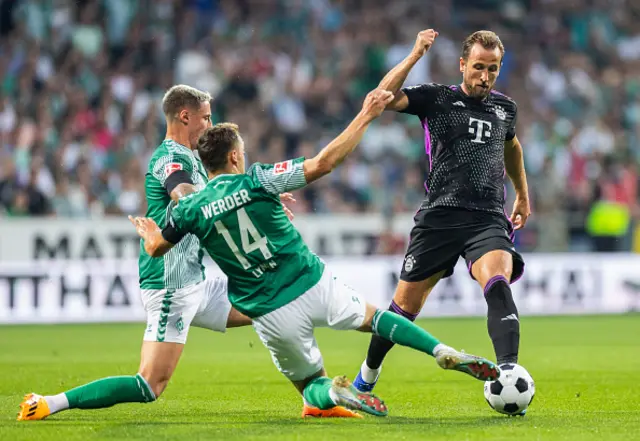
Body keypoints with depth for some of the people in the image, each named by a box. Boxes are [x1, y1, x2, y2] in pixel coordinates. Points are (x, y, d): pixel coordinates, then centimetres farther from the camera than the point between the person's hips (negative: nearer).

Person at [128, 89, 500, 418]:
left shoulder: (190, 210, -4)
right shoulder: (256, 181, -9)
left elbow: (157, 248, 12)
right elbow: (323, 163, -13)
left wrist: (148, 231, 36)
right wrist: (365, 116, -6)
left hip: (272, 316, 1)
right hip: (315, 284, 0)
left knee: (311, 385, 19)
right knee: (373, 317, 26)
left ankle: (332, 392, -17)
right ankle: (444, 353, 7)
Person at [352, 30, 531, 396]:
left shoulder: (505, 108, 14)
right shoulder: (436, 98, 3)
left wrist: (523, 194, 42)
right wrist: (415, 56, -18)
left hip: (489, 219, 1)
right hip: (439, 216, -1)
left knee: (498, 285, -28)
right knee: (406, 304, 5)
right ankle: (368, 374, 29)